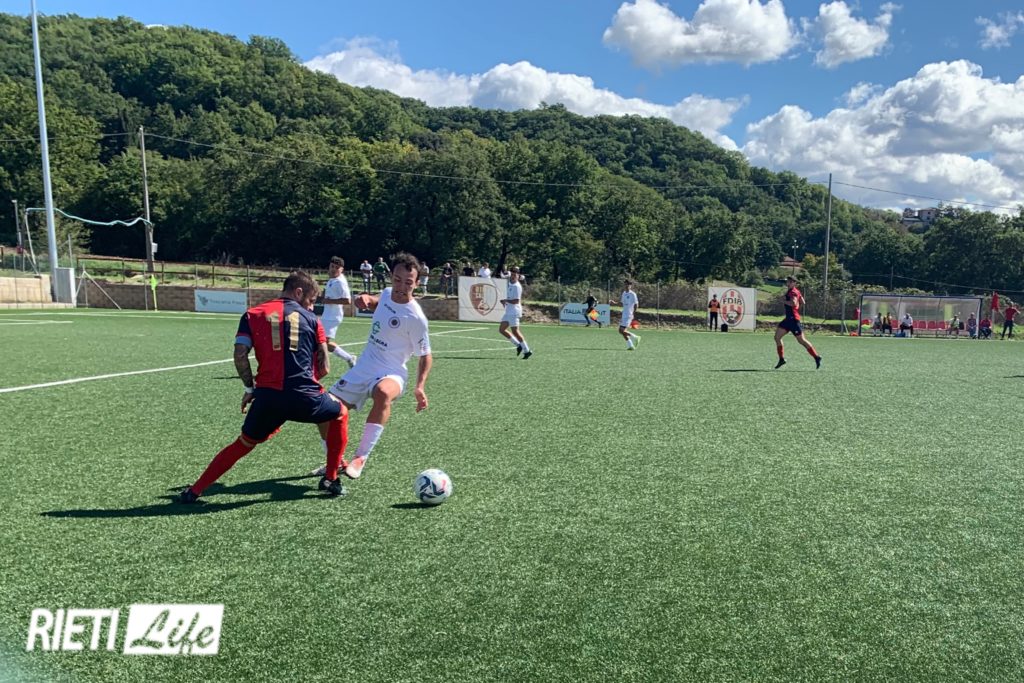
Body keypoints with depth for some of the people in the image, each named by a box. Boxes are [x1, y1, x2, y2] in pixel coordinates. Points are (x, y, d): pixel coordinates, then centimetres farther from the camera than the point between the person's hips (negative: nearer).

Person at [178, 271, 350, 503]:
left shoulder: (253, 314, 13)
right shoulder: (311, 318, 12)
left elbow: (240, 356, 2)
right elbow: (324, 368, 9)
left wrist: (250, 388, 14)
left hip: (267, 396, 2)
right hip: (303, 396, -2)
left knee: (243, 444, 25)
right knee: (340, 413, 27)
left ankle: (194, 491, 25)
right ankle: (330, 479, 26)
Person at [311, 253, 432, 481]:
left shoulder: (415, 317, -18)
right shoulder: (386, 293, 0)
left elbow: (425, 355, -9)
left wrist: (420, 386, -22)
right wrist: (367, 298, 5)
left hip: (390, 373, -7)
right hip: (363, 368, 7)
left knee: (383, 392, -42)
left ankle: (360, 458, -30)